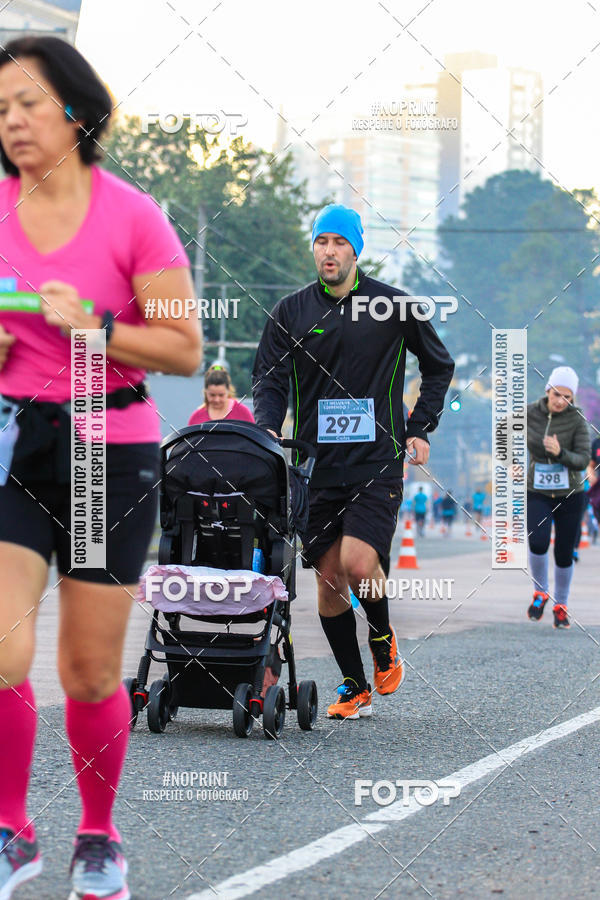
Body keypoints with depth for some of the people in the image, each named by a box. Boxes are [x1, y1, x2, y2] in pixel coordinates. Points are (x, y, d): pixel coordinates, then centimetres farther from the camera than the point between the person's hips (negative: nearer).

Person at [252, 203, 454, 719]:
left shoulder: (394, 307, 2)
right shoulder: (291, 312, 6)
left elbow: (439, 366, 15)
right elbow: (269, 378, 5)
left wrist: (420, 429, 7)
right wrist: (268, 428, -15)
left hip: (377, 462, -3)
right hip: (316, 463, 3)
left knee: (358, 565, -19)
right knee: (327, 577, 2)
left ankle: (383, 638, 13)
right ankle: (354, 687, 15)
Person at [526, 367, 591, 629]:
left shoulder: (577, 419, -11)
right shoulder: (530, 413, -6)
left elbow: (583, 460, -16)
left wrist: (560, 453, -33)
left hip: (569, 494, 0)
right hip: (537, 494, 0)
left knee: (564, 554, 4)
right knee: (538, 542, -21)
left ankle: (560, 605, 27)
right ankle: (540, 593, 4)